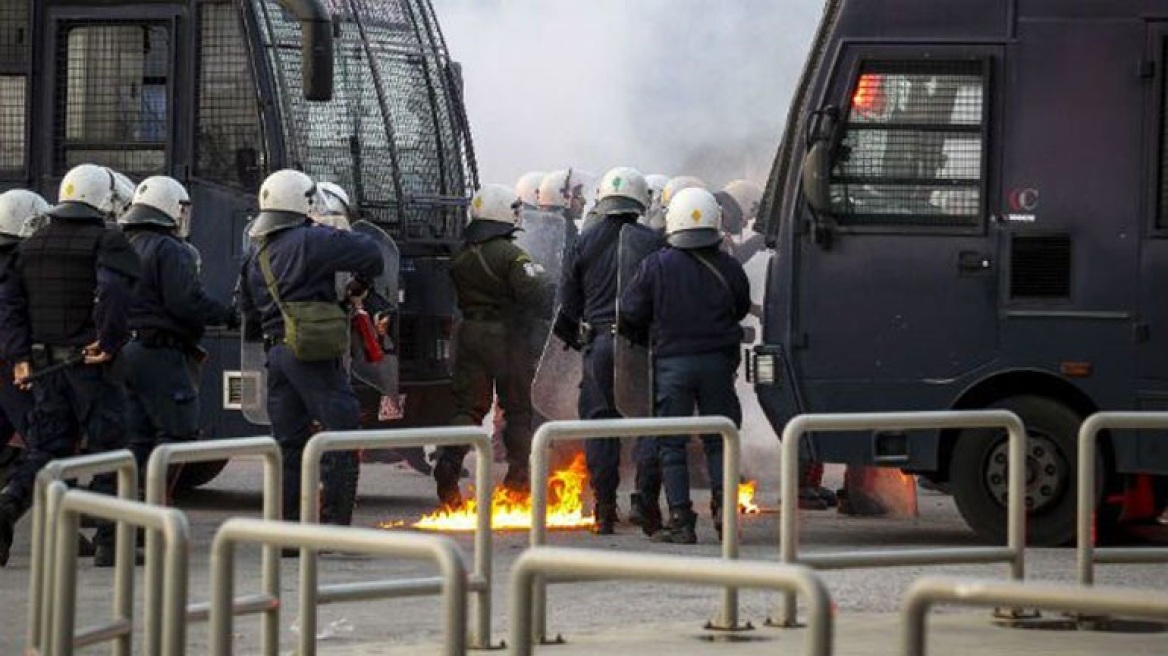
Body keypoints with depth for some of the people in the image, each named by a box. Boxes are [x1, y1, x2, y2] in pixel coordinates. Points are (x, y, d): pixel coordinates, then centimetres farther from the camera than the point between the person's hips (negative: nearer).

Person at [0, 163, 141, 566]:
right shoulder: (107, 242, -9)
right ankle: (109, 541, 2)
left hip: (44, 363, 6)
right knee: (108, 449, 3)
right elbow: (113, 292, -25)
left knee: (48, 447, 12)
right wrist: (109, 342, -17)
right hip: (90, 364, -6)